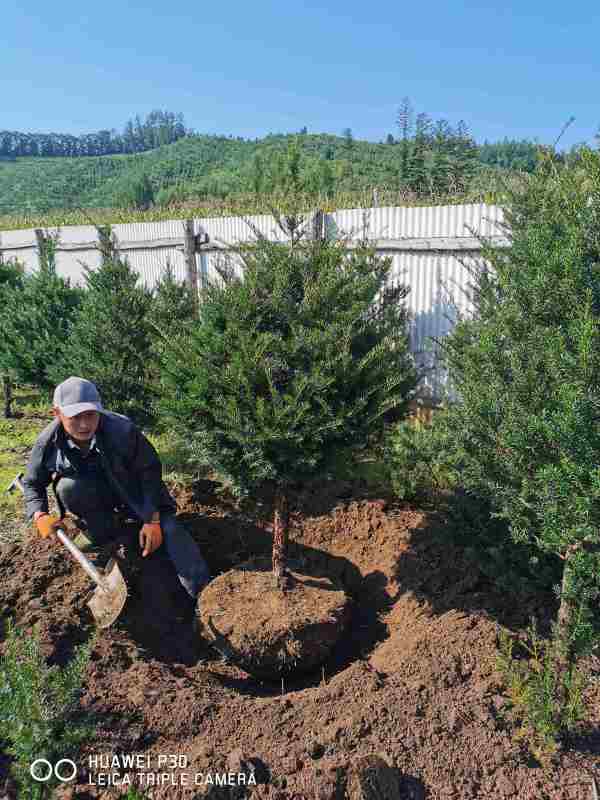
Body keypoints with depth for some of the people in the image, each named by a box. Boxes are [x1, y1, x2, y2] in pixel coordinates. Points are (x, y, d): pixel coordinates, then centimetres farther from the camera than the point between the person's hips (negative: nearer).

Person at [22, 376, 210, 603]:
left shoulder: (122, 429, -32)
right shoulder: (48, 442, -22)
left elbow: (149, 470, -21)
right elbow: (32, 483, -3)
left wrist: (152, 520, -22)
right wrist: (40, 515, -23)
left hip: (133, 490, -2)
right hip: (97, 493, 3)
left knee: (169, 529, -21)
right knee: (67, 488, -29)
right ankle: (102, 530, -2)